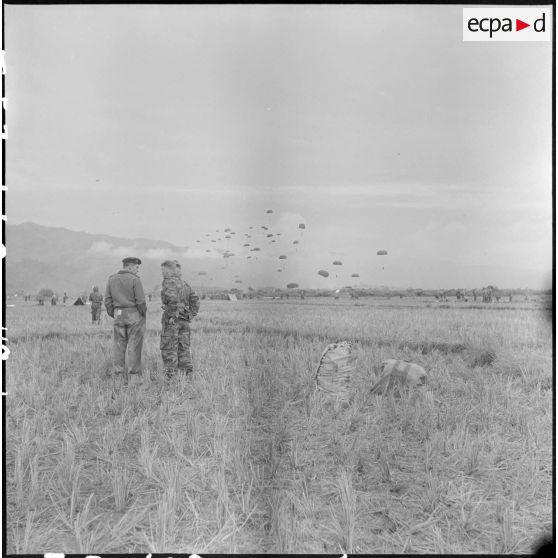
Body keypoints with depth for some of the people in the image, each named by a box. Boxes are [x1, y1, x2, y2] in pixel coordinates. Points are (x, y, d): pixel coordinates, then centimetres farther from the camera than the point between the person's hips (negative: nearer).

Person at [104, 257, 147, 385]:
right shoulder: (134, 279, -10)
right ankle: (135, 376, 3)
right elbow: (140, 301, -13)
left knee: (118, 346, 8)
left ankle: (119, 376, 10)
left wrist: (113, 315, 13)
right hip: (134, 314, -5)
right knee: (134, 346, 0)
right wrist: (143, 313, 1)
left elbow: (108, 300, 7)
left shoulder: (111, 279, 7)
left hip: (118, 315, 5)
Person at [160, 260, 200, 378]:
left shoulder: (169, 282, -10)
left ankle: (172, 376, 1)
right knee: (183, 348, 12)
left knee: (169, 350, 0)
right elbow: (195, 300, 13)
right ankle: (187, 373, 12)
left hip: (172, 320, -8)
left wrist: (173, 316, -20)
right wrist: (191, 315, 11)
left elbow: (173, 299, -27)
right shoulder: (183, 283, 14)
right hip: (184, 321, 8)